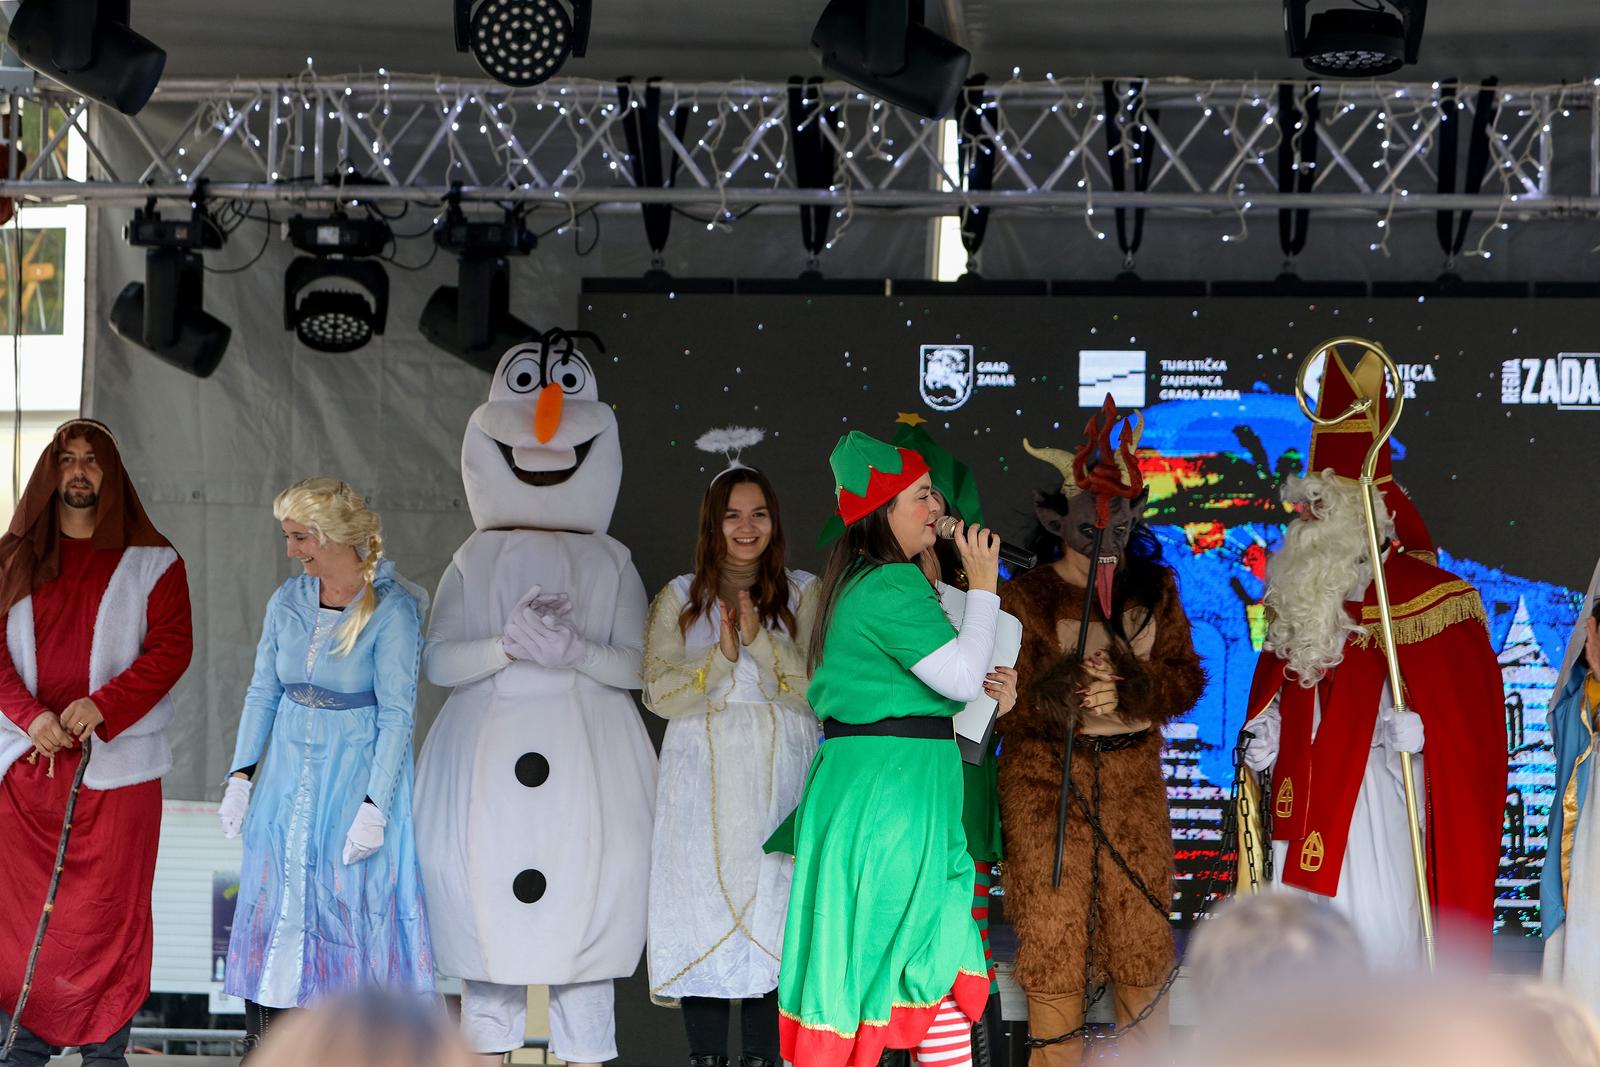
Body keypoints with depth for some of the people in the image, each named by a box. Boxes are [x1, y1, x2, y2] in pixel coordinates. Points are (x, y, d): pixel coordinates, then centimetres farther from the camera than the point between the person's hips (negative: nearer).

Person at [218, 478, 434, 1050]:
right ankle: (261, 1046, 12)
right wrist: (241, 774, 3)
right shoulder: (287, 603, 5)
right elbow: (263, 692, 11)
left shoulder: (391, 610, -12)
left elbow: (397, 714, -13)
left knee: (352, 905, -3)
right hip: (289, 776, 5)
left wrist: (374, 806, -18)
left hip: (358, 774, -5)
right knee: (270, 901, 5)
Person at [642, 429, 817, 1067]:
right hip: (703, 780, 1)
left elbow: (822, 689, -3)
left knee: (771, 909, -5)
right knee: (703, 909, -5)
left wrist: (760, 641, -12)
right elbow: (660, 693, 0)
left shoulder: (803, 595, 8)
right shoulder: (679, 599, 10)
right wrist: (721, 656, -12)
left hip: (779, 776, -1)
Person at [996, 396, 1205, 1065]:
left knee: (1141, 928, 4)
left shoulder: (1153, 591, 8)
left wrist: (1128, 688, -19)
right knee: (1052, 930, -5)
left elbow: (1186, 678, 1)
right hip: (1046, 779, -3)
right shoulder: (1024, 598, -2)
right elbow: (1004, 701, -9)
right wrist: (1062, 693, -29)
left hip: (1134, 776, 3)